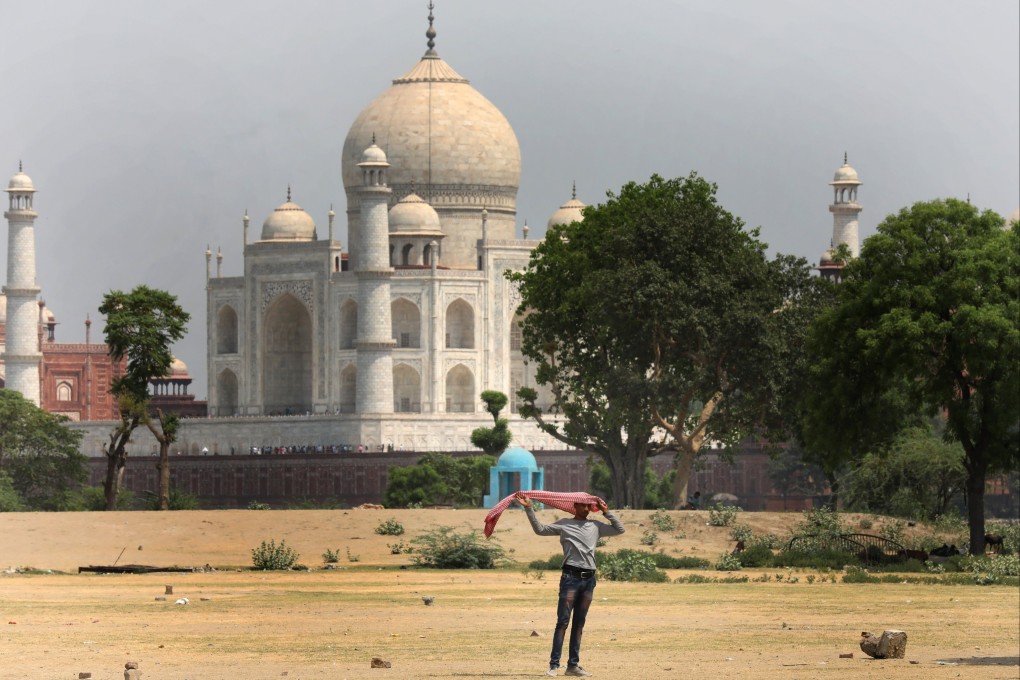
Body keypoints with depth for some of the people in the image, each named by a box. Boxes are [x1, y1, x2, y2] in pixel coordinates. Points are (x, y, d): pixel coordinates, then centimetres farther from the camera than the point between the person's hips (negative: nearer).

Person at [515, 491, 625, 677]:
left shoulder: (596, 526, 16)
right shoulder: (564, 525, 5)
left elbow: (619, 529, 24)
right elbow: (540, 529, 2)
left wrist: (606, 512, 14)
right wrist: (529, 508, -4)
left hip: (589, 578, 5)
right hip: (571, 576, -5)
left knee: (579, 623, 8)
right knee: (563, 621, -8)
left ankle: (573, 665, 11)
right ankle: (554, 665, -10)